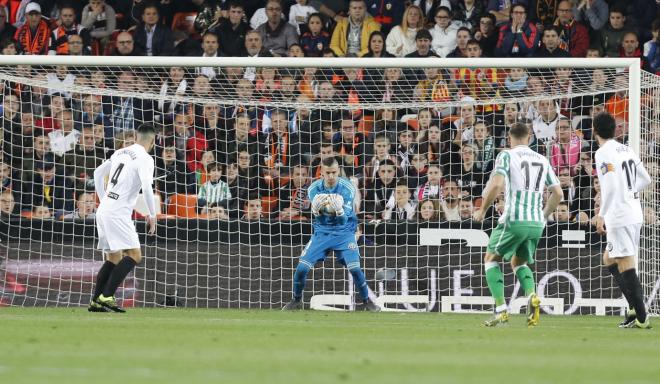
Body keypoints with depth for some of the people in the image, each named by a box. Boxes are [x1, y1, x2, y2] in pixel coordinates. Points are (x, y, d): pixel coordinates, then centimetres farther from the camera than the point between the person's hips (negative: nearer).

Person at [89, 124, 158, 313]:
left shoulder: (121, 153, 16)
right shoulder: (145, 159, -7)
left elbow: (98, 173, 24)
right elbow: (146, 186, -20)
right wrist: (152, 215, -10)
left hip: (104, 210, 8)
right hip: (118, 213, -8)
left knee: (114, 258, 17)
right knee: (134, 255, -9)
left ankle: (96, 301, 13)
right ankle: (106, 296, -18)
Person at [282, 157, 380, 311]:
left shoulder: (348, 188, -18)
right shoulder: (314, 189, -11)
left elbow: (343, 220, -20)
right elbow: (318, 218, -9)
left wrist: (339, 210, -42)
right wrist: (315, 208, -32)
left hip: (344, 233, -2)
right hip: (322, 233, 2)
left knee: (355, 268, -17)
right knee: (302, 267, -7)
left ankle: (367, 301, 4)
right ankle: (296, 301, 16)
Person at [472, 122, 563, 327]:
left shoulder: (506, 156, -2)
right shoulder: (542, 160, 13)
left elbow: (496, 184, -16)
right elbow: (557, 193, 12)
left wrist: (482, 210, -3)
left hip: (514, 220, -5)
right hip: (536, 223, 5)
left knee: (491, 258, 14)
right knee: (519, 262, 25)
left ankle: (501, 310, 0)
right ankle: (531, 296, -6)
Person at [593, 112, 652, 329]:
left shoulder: (604, 153, -11)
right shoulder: (627, 150, 15)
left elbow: (611, 185, -21)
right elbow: (645, 180, 20)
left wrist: (602, 215, -16)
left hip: (619, 216, -9)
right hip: (635, 214, 9)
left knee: (625, 265, -7)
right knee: (609, 260, 18)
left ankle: (641, 318, -10)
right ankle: (635, 307, 10)